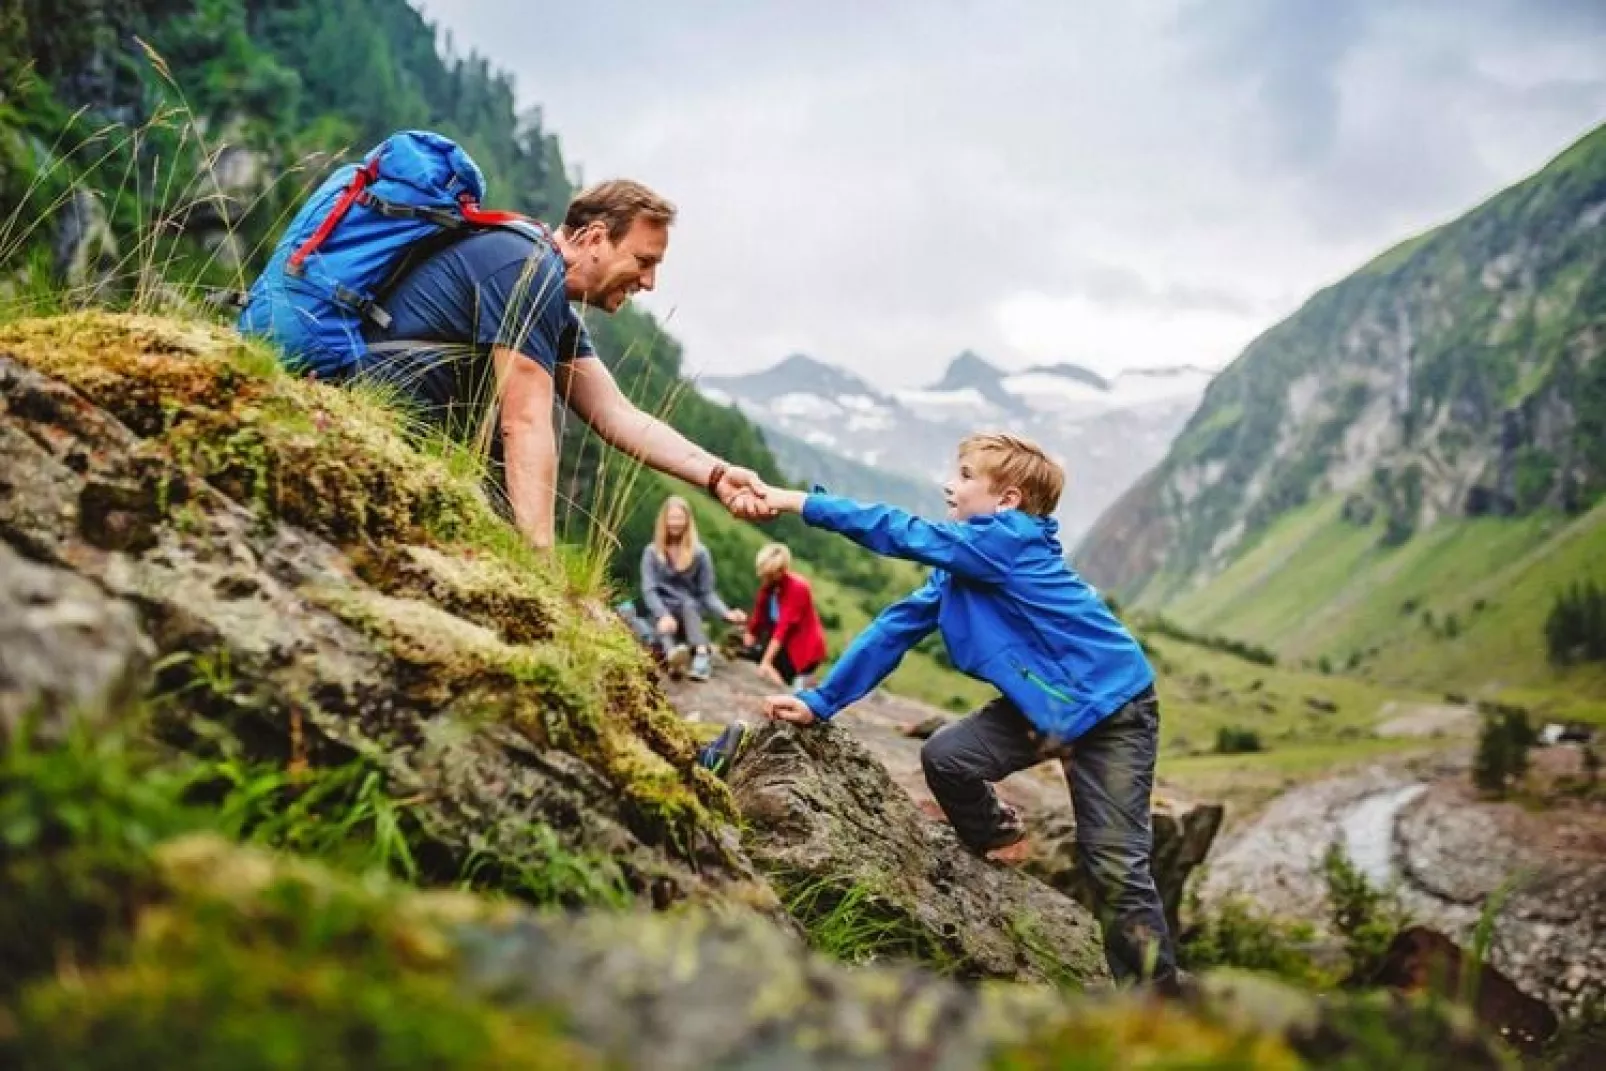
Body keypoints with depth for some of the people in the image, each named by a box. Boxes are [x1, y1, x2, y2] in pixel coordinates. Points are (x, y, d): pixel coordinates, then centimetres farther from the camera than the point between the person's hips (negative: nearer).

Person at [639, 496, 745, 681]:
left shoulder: (699, 553, 4)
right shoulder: (652, 552, 3)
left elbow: (707, 593, 1)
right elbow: (649, 590, -9)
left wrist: (727, 613, -18)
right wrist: (663, 615, -29)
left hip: (691, 612, 0)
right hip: (662, 613, 0)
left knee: (688, 605, -34)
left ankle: (702, 657, -59)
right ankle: (671, 655, -67)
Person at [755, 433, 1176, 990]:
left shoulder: (1012, 539, -21)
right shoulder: (957, 567, 4)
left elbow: (906, 535, -26)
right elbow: (898, 625, 4)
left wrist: (804, 503, -25)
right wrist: (821, 701, 1)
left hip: (1114, 707, -7)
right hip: (1040, 705, 7)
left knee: (1115, 865, -9)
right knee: (944, 757, -6)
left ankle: (1155, 985, 6)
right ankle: (998, 841, 21)